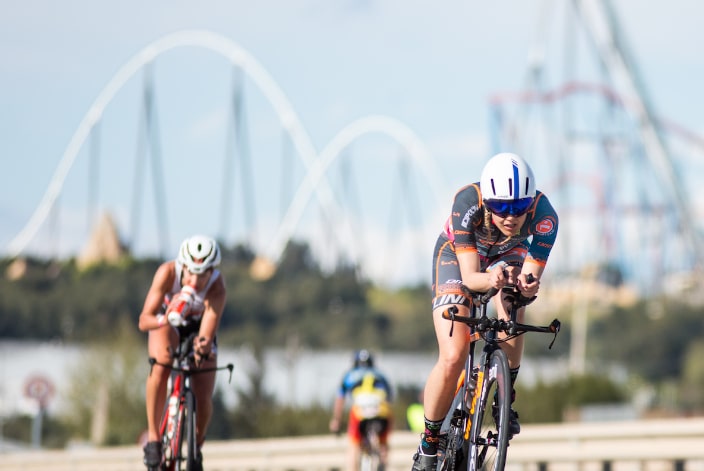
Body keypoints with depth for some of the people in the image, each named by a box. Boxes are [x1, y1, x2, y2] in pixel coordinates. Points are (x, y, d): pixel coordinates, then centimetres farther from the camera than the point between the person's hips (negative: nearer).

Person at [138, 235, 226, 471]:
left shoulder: (217, 287, -36)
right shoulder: (168, 272, -35)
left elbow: (207, 334, -42)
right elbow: (144, 321, -37)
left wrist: (203, 347, -65)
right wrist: (164, 319, -58)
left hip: (198, 328, 1)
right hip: (166, 325, 0)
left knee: (203, 400, -12)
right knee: (161, 364, -34)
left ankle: (197, 448, 19)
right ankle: (153, 436, -21)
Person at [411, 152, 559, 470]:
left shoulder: (543, 215, -35)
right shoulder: (467, 203, -39)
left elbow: (531, 276, -35)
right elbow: (469, 277, -39)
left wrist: (526, 285, -58)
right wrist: (489, 279, -61)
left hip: (508, 254, 2)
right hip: (457, 256, -2)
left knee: (512, 307, -33)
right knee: (453, 359, -17)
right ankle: (429, 441, 4)